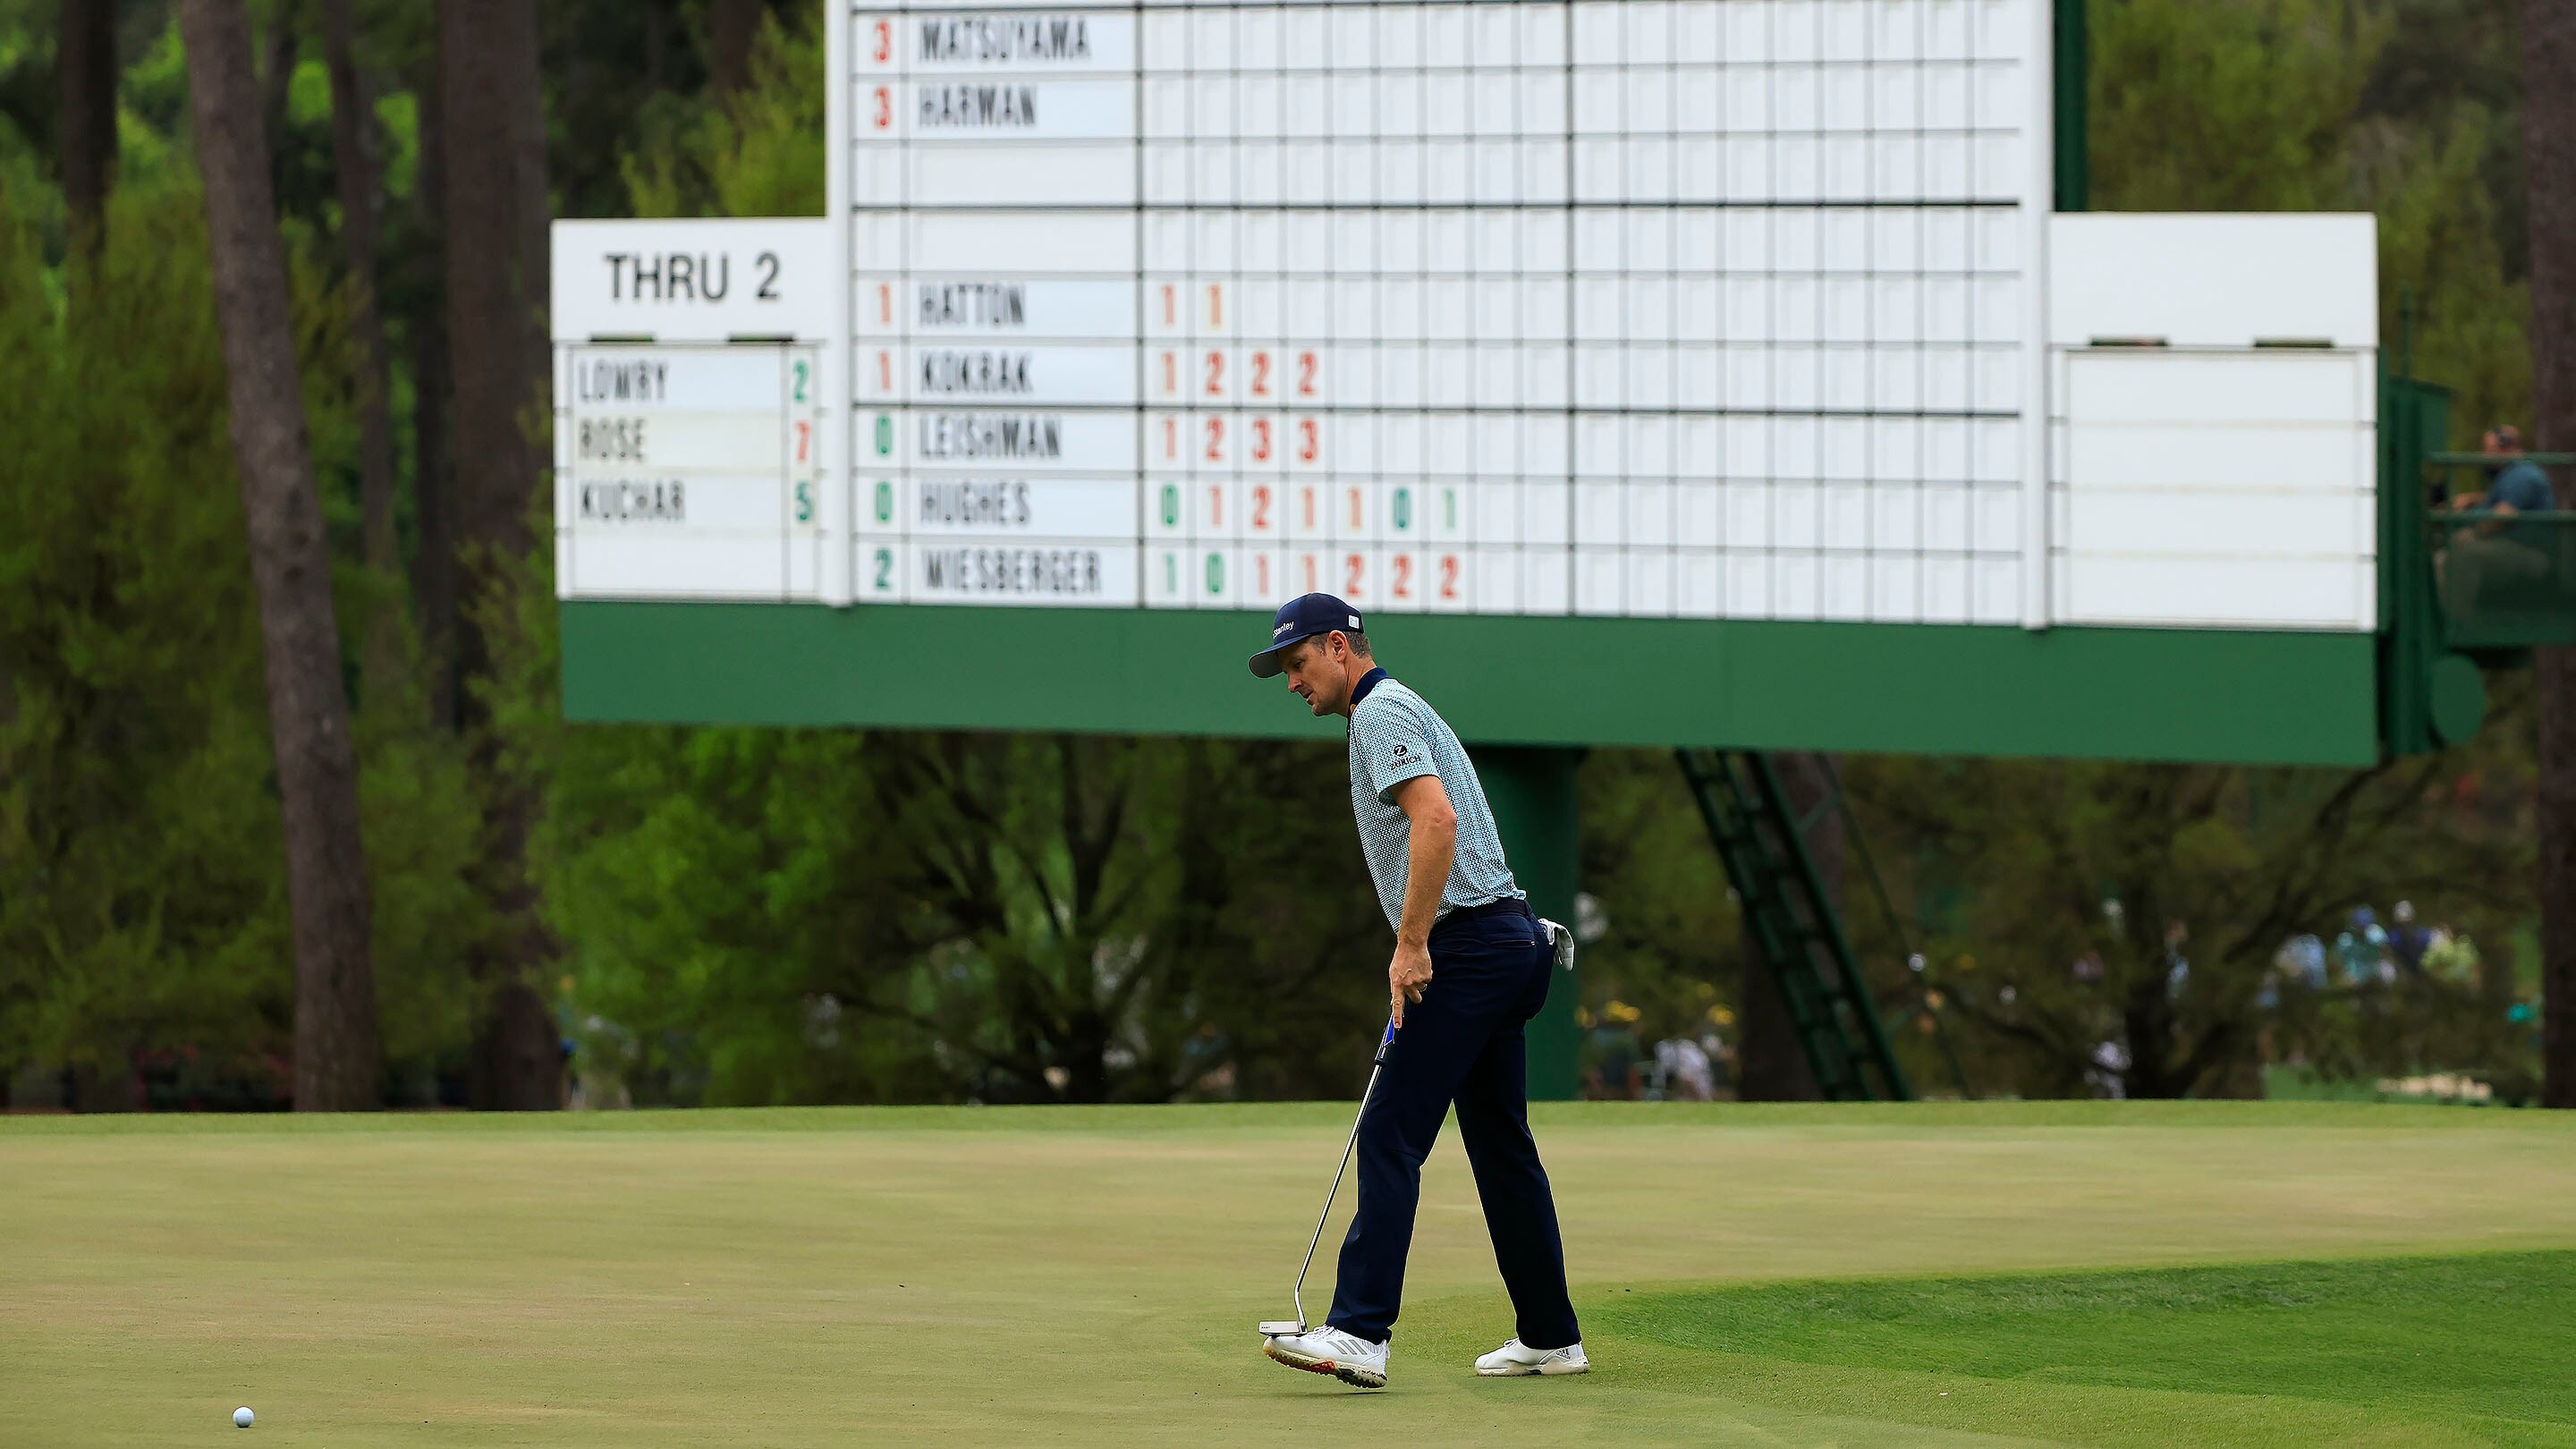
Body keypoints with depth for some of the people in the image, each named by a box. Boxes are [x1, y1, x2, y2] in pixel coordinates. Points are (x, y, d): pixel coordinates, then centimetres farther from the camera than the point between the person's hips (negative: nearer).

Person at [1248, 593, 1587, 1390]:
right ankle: (1549, 1335, 19)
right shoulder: (1403, 713, 25)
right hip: (1511, 944, 11)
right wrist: (1418, 958, 24)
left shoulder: (1381, 712, -8)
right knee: (1500, 1145, 15)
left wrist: (1412, 945, -23)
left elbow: (1436, 818, -23)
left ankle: (1359, 1332, -23)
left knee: (1390, 1139, -15)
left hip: (1469, 944, -11)